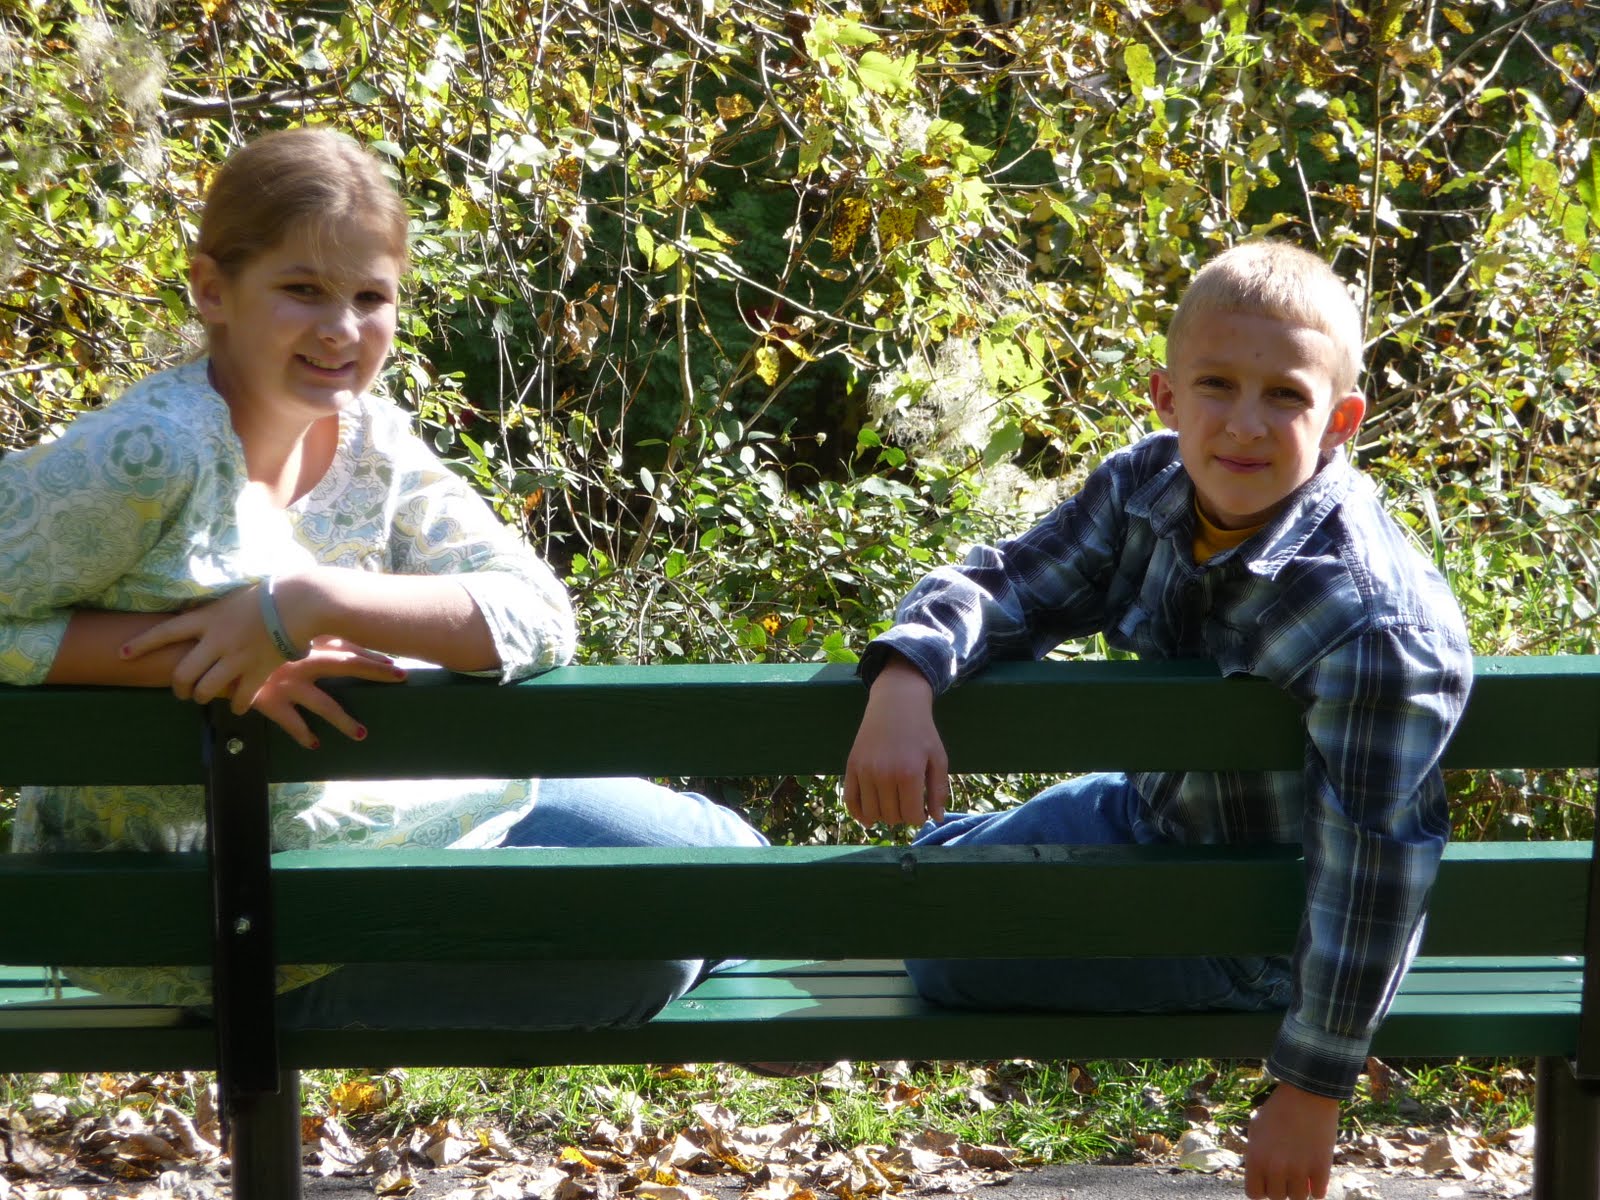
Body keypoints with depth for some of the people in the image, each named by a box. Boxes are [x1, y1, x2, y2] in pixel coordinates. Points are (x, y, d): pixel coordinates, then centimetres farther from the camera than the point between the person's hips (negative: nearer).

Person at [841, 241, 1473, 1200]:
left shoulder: (1373, 627, -35)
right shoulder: (1149, 489, -14)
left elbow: (1372, 870, -31)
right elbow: (1009, 584, -9)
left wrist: (1312, 1094, -26)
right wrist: (905, 680, -34)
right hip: (1157, 813, 7)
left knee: (950, 945, -13)